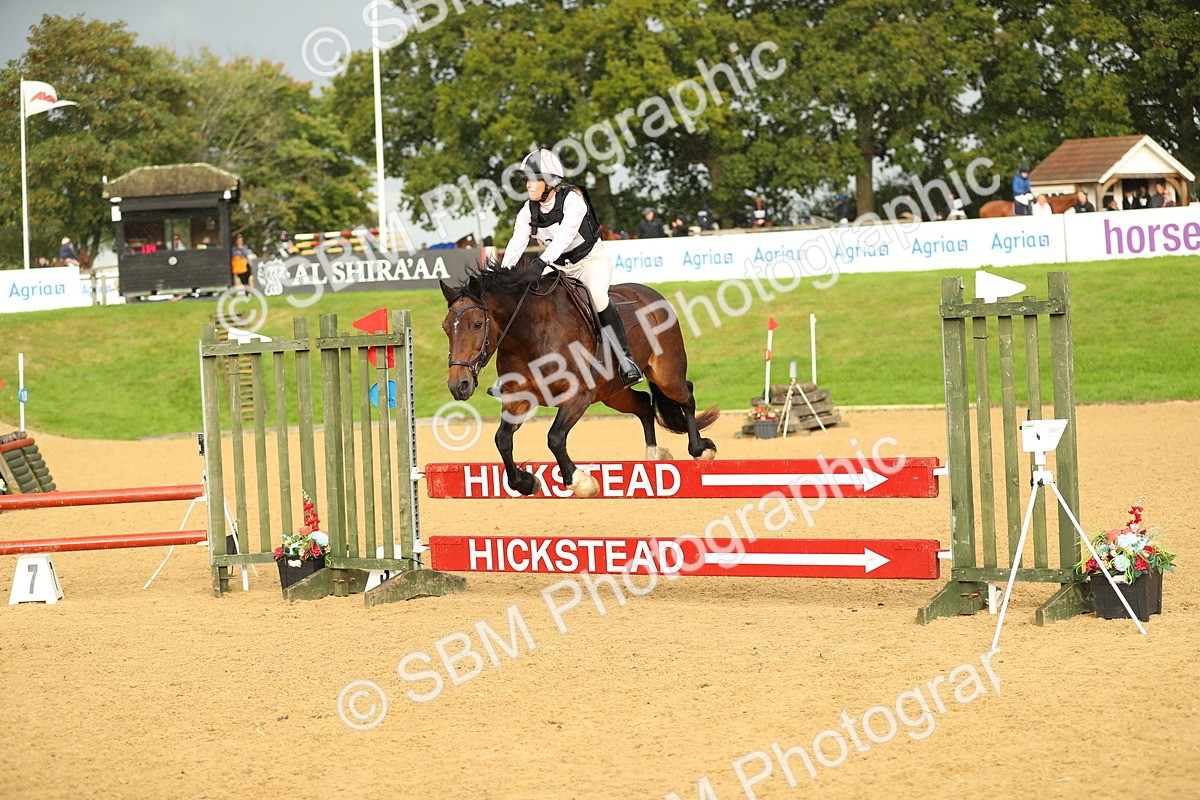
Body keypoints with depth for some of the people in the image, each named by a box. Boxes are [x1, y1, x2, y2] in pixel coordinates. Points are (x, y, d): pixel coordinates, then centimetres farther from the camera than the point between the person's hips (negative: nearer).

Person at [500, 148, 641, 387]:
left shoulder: (572, 199, -21)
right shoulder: (529, 211, -3)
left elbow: (564, 235, -34)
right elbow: (517, 241, -14)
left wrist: (542, 261, -48)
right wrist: (504, 271, -31)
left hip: (591, 260, -6)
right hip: (559, 267, 6)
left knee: (597, 295, -34)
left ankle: (625, 358, -29)